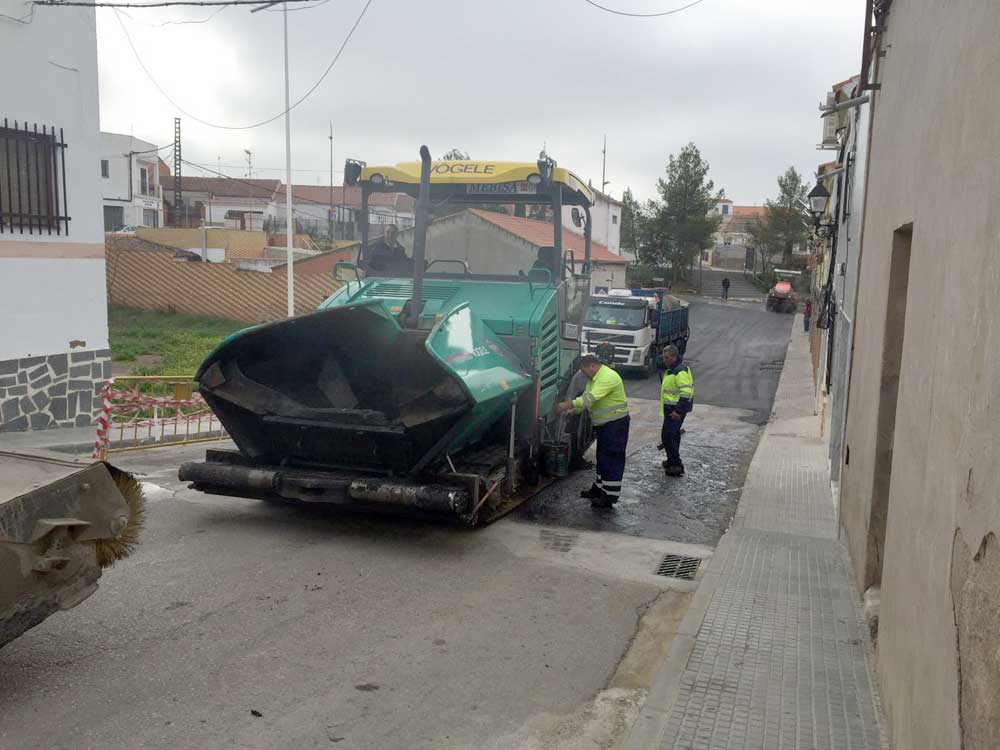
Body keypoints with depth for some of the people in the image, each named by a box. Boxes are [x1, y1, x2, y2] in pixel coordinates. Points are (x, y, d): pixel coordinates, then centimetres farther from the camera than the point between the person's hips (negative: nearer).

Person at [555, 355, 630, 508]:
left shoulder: (608, 377, -23)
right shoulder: (594, 378, 11)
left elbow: (590, 398, -31)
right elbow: (586, 397, 8)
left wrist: (567, 405, -30)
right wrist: (572, 411, -8)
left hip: (616, 423, -10)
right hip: (603, 423, 10)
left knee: (612, 458, -7)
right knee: (602, 457, 18)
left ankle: (610, 497, -4)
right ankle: (599, 488, 31)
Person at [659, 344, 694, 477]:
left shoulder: (681, 371, -20)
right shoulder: (671, 369, 14)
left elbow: (686, 392, -26)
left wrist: (678, 411, -29)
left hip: (676, 410, -11)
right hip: (671, 408, 11)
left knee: (667, 435, -11)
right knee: (673, 434, 19)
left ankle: (676, 465, -7)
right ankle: (672, 461, 32)